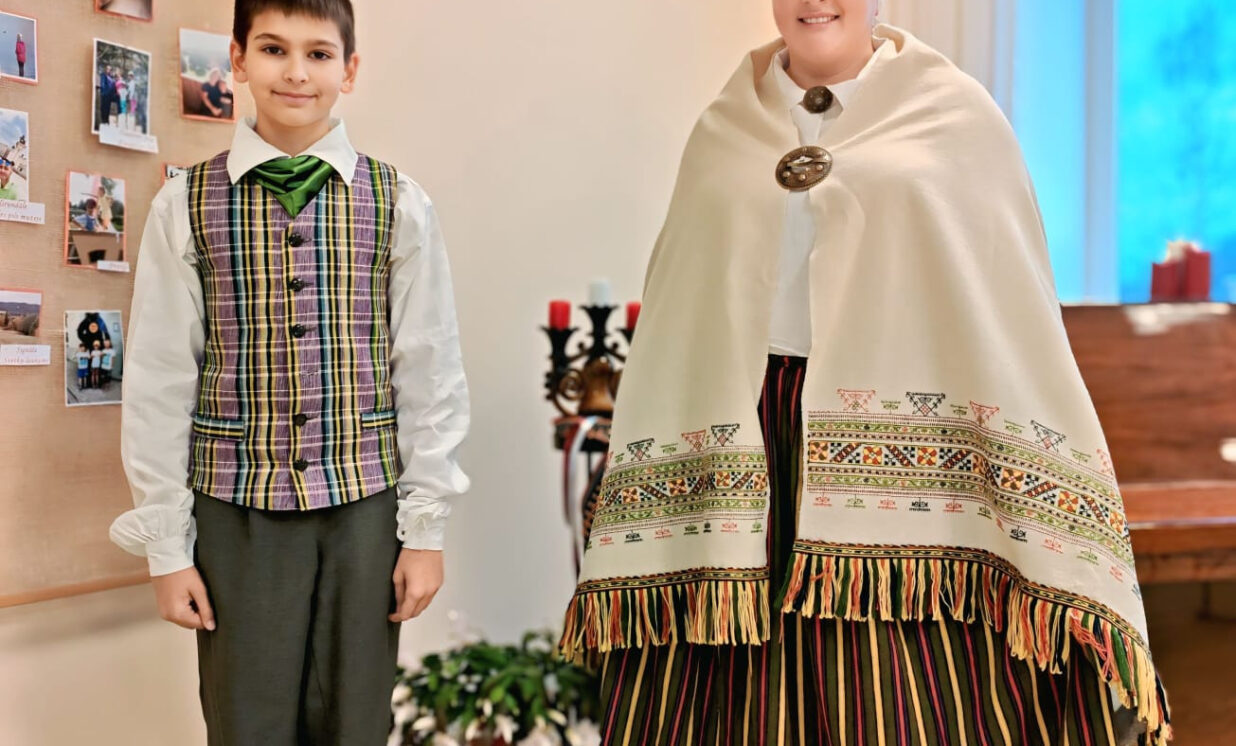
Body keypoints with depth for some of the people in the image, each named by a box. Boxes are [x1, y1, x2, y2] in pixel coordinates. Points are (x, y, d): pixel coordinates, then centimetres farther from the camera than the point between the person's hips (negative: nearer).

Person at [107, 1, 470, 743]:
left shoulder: (400, 205, 0)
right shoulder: (186, 206, 0)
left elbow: (432, 373, 2)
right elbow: (158, 383, 2)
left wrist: (426, 526, 0)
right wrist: (166, 544, 1)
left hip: (365, 503, 0)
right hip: (237, 508, 0)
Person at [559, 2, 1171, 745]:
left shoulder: (959, 117, 4)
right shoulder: (723, 132, 13)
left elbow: (1016, 321, 2)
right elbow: (674, 325, 14)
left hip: (905, 457, -2)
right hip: (744, 454, 3)